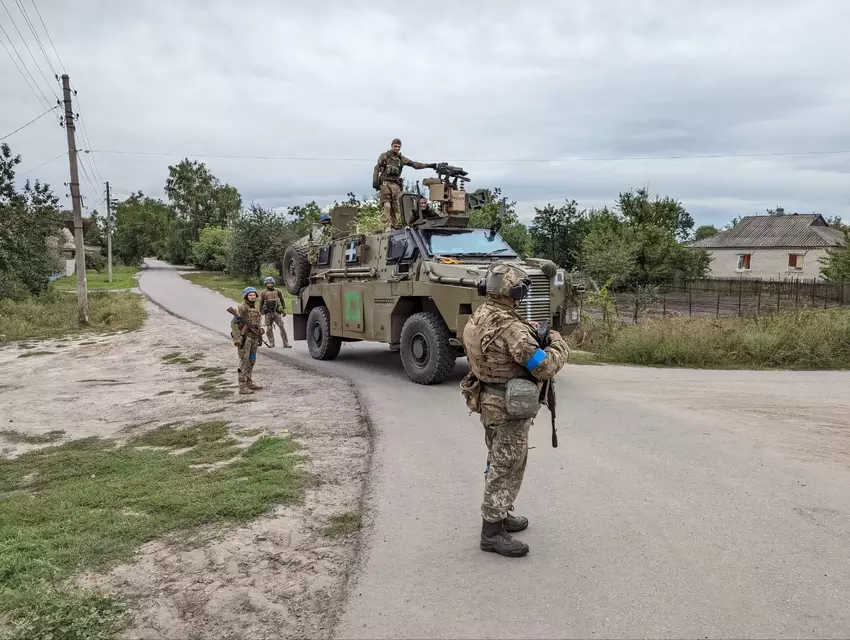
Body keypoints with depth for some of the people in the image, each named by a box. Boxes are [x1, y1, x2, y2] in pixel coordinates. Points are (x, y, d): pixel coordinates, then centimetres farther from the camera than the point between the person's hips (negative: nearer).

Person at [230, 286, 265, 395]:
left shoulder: (256, 307, 10)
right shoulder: (241, 308, -13)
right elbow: (234, 323, -17)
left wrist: (259, 337, 16)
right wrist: (237, 339, -23)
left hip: (253, 337, 8)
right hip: (244, 337, -8)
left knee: (251, 361, 12)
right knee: (244, 361, -8)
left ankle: (249, 383, 21)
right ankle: (242, 387, -7)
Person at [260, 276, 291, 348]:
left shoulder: (278, 291, 8)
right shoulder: (263, 293, 10)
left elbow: (282, 301, 12)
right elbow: (261, 303, 16)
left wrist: (284, 310, 5)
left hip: (277, 312, -1)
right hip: (268, 313, 1)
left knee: (282, 327, -7)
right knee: (269, 329, 2)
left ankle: (286, 343, -5)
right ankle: (271, 343, 15)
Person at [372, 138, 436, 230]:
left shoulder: (401, 159, 16)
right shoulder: (384, 156, 8)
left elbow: (415, 164, 13)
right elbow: (377, 169, 3)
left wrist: (429, 165, 5)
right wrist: (375, 181, -10)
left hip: (396, 185, 4)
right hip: (385, 183, -4)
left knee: (395, 208, 0)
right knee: (386, 206, -12)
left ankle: (394, 227, 2)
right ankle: (387, 227, -18)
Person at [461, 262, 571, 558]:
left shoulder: (477, 317, 2)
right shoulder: (511, 328, -26)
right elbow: (545, 367, -24)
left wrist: (531, 332, 5)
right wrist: (558, 343, -5)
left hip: (487, 401, 9)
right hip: (510, 408, -9)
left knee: (497, 462, 22)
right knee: (507, 468, 1)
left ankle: (500, 514, 36)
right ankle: (493, 532, 9)